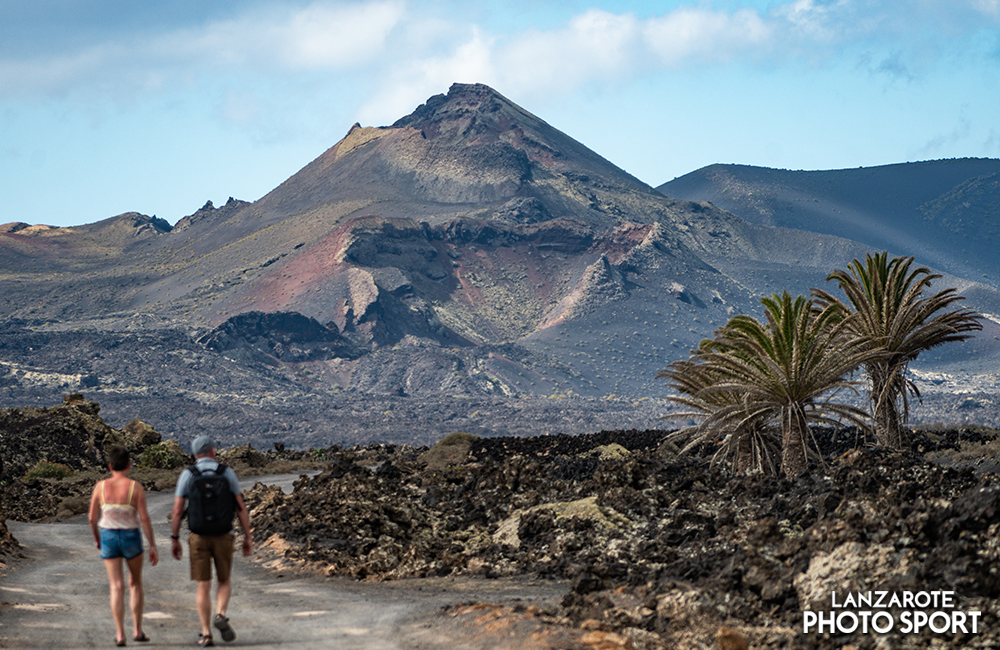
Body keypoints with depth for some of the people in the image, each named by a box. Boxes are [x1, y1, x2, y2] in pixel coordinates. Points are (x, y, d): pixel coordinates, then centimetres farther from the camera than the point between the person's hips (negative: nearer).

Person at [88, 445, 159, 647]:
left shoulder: (100, 486, -5)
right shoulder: (135, 487, -11)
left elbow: (92, 518, 0)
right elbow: (144, 518, -13)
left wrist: (97, 538, 19)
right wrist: (153, 546, -6)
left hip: (108, 538, 1)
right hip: (131, 538, -1)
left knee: (117, 587, 4)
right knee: (135, 583, 18)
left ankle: (120, 634, -5)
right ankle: (137, 630, 16)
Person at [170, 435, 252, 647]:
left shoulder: (187, 475, -2)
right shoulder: (227, 473, 0)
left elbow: (177, 510, -4)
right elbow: (241, 507, -2)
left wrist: (174, 540, 4)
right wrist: (248, 537, 3)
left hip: (198, 538, 0)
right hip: (223, 537, 0)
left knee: (203, 586, 6)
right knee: (224, 582, 17)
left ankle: (206, 635, 1)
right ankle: (220, 615, -10)